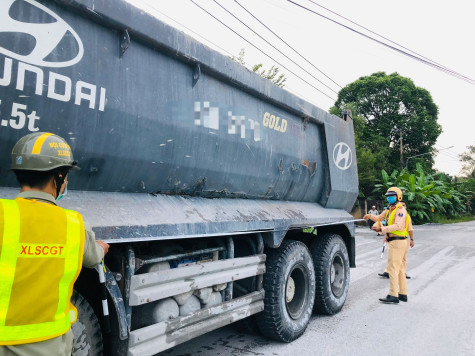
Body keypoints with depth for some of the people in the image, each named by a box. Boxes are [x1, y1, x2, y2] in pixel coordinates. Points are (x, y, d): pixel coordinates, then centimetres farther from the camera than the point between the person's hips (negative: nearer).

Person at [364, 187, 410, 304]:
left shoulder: (400, 210, -12)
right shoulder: (390, 210, 17)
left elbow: (397, 226, -24)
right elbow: (379, 218, 23)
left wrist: (382, 229, -31)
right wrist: (370, 216, 2)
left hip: (397, 242, -10)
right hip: (394, 242, 10)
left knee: (393, 268, -10)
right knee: (400, 269, 14)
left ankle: (393, 295, -8)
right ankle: (403, 294, 22)